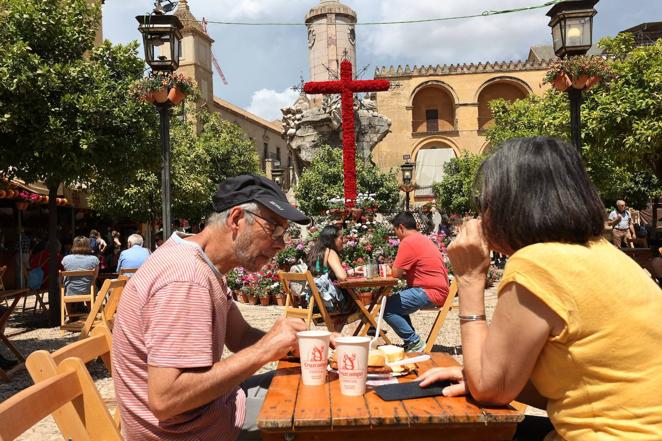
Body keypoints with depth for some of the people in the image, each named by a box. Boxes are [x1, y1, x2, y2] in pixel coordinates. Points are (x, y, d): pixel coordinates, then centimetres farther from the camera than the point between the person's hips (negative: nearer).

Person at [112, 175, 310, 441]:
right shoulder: (187, 279, -28)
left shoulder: (203, 266, 4)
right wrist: (263, 351, -29)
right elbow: (164, 399, -32)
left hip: (203, 407, 9)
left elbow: (241, 337, 8)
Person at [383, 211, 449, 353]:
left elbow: (396, 273, -13)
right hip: (438, 290, 11)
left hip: (430, 293, -11)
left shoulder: (408, 242, -13)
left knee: (387, 308, -15)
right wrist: (402, 272, 14)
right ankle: (411, 341, 20)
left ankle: (414, 342, -6)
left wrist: (397, 270, 8)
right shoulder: (423, 239, 19)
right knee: (396, 302, 23)